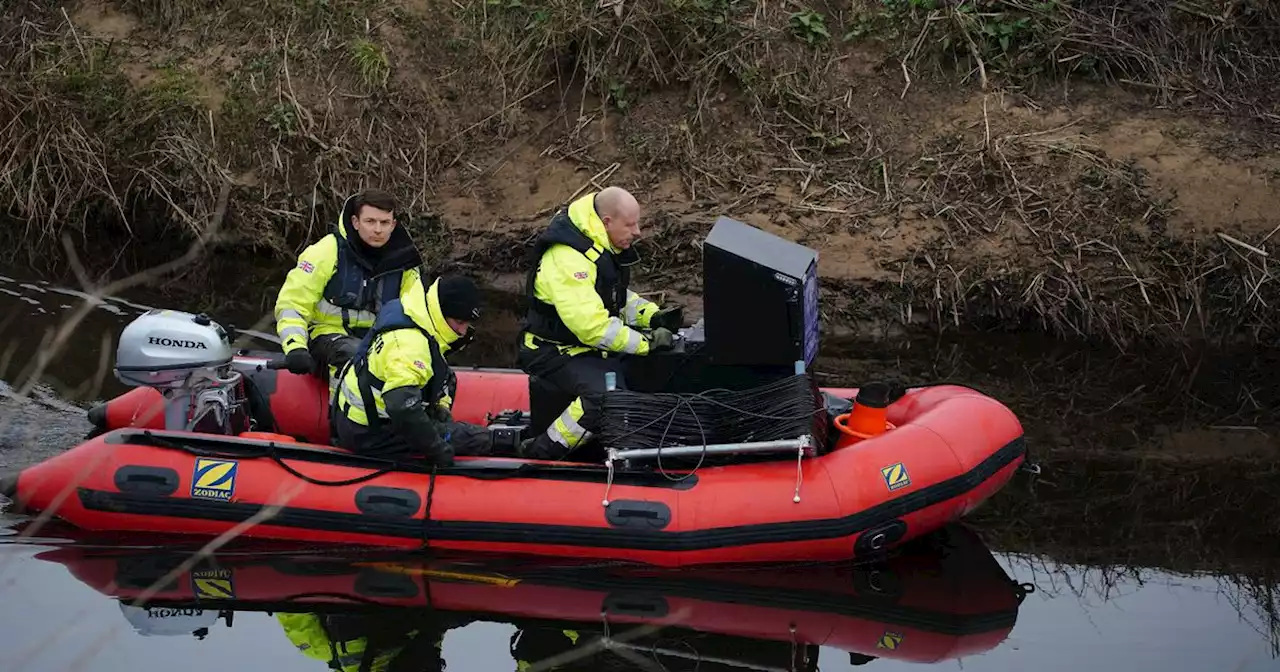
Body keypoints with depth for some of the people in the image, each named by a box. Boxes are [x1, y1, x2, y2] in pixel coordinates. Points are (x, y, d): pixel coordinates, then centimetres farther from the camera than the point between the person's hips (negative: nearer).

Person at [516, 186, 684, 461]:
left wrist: (654, 316, 2)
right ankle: (538, 454, -20)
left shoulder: (606, 247, 5)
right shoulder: (568, 259, -27)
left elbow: (618, 297, 21)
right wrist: (648, 343, -25)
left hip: (592, 344, 10)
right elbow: (592, 326, -31)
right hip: (557, 352, -10)